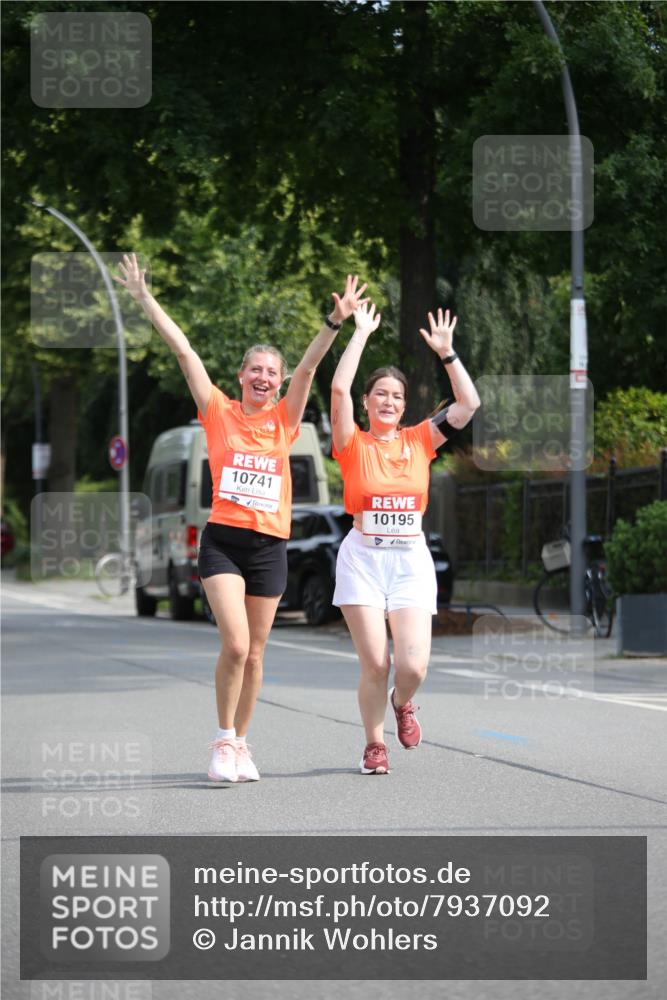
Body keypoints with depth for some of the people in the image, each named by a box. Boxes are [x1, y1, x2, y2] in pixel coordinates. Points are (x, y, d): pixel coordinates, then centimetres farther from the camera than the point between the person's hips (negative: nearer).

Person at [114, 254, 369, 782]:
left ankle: (240, 744, 21)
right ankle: (224, 740, -2)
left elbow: (309, 366, -3)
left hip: (270, 545, 3)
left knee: (254, 654, 8)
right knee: (235, 644, -17)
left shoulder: (283, 419, 8)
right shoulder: (219, 412, 3)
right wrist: (145, 298, -1)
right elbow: (183, 350, -1)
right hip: (223, 539, -3)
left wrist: (335, 322, -17)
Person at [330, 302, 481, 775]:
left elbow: (469, 402, 2)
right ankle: (375, 745, 14)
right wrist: (361, 333, -8)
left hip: (411, 559, 2)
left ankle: (402, 702, 26)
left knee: (413, 665, -10)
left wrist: (446, 352, -1)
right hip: (363, 557, -2)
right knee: (375, 664, -7)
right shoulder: (354, 444, 1)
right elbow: (339, 387, -13)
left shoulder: (419, 441, 8)